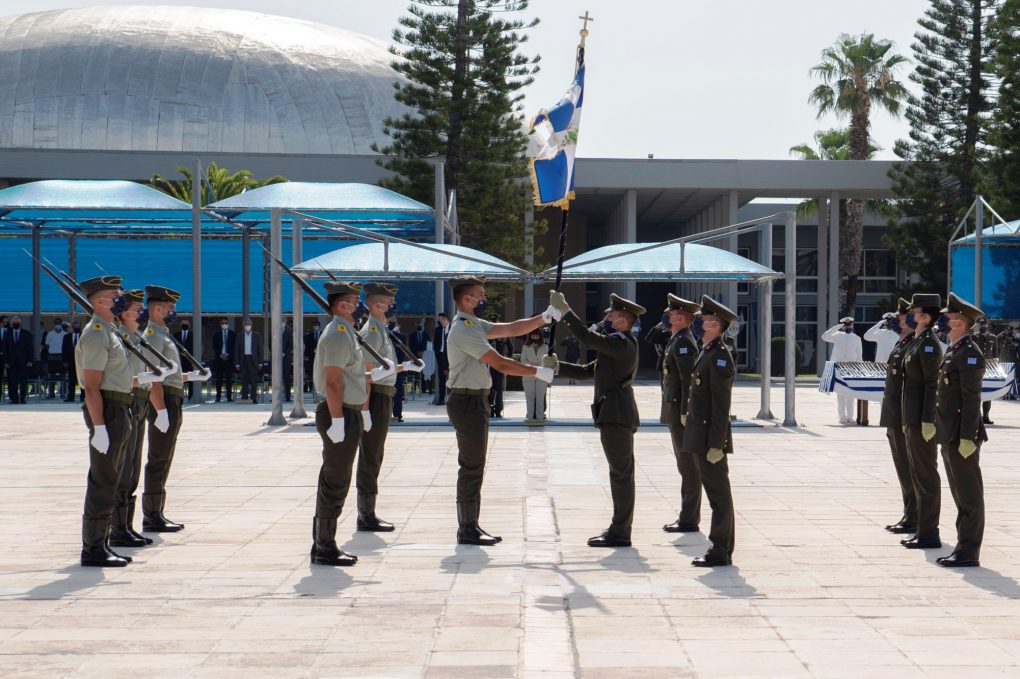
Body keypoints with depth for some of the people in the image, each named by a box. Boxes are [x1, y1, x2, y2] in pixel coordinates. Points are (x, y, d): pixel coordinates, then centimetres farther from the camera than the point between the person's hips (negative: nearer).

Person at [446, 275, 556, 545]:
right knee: (471, 467, -5)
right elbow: (500, 363, -21)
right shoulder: (464, 329, -18)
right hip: (467, 401, -11)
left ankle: (470, 525, 19)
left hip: (475, 401, 11)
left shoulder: (474, 325, 14)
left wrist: (545, 318, 4)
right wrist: (538, 372, -16)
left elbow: (511, 329, 13)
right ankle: (467, 530, 1)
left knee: (473, 467, 13)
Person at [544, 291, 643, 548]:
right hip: (615, 414, 11)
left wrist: (565, 310, -15)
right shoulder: (616, 345, 20)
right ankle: (619, 527, 21)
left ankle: (620, 533, -5)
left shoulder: (622, 343, -13)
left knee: (621, 472, -7)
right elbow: (587, 371, 19)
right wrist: (558, 366, 7)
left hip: (617, 415, -11)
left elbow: (587, 337, -22)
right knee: (621, 472, 14)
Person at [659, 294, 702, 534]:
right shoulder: (677, 340, 15)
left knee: (688, 467, -5)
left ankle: (689, 520, -1)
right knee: (686, 466, 14)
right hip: (676, 411, 11)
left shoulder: (683, 342, -16)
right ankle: (688, 515, 21)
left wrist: (685, 412, -23)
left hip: (681, 412, -11)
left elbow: (689, 380, -22)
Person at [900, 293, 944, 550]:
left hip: (923, 421, -10)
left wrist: (927, 421, -22)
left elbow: (932, 383, -19)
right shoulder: (918, 342, 16)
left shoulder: (928, 343, -14)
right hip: (913, 419, 10)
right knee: (920, 476, 14)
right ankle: (924, 530, 21)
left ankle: (929, 535, 0)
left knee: (926, 476, -4)